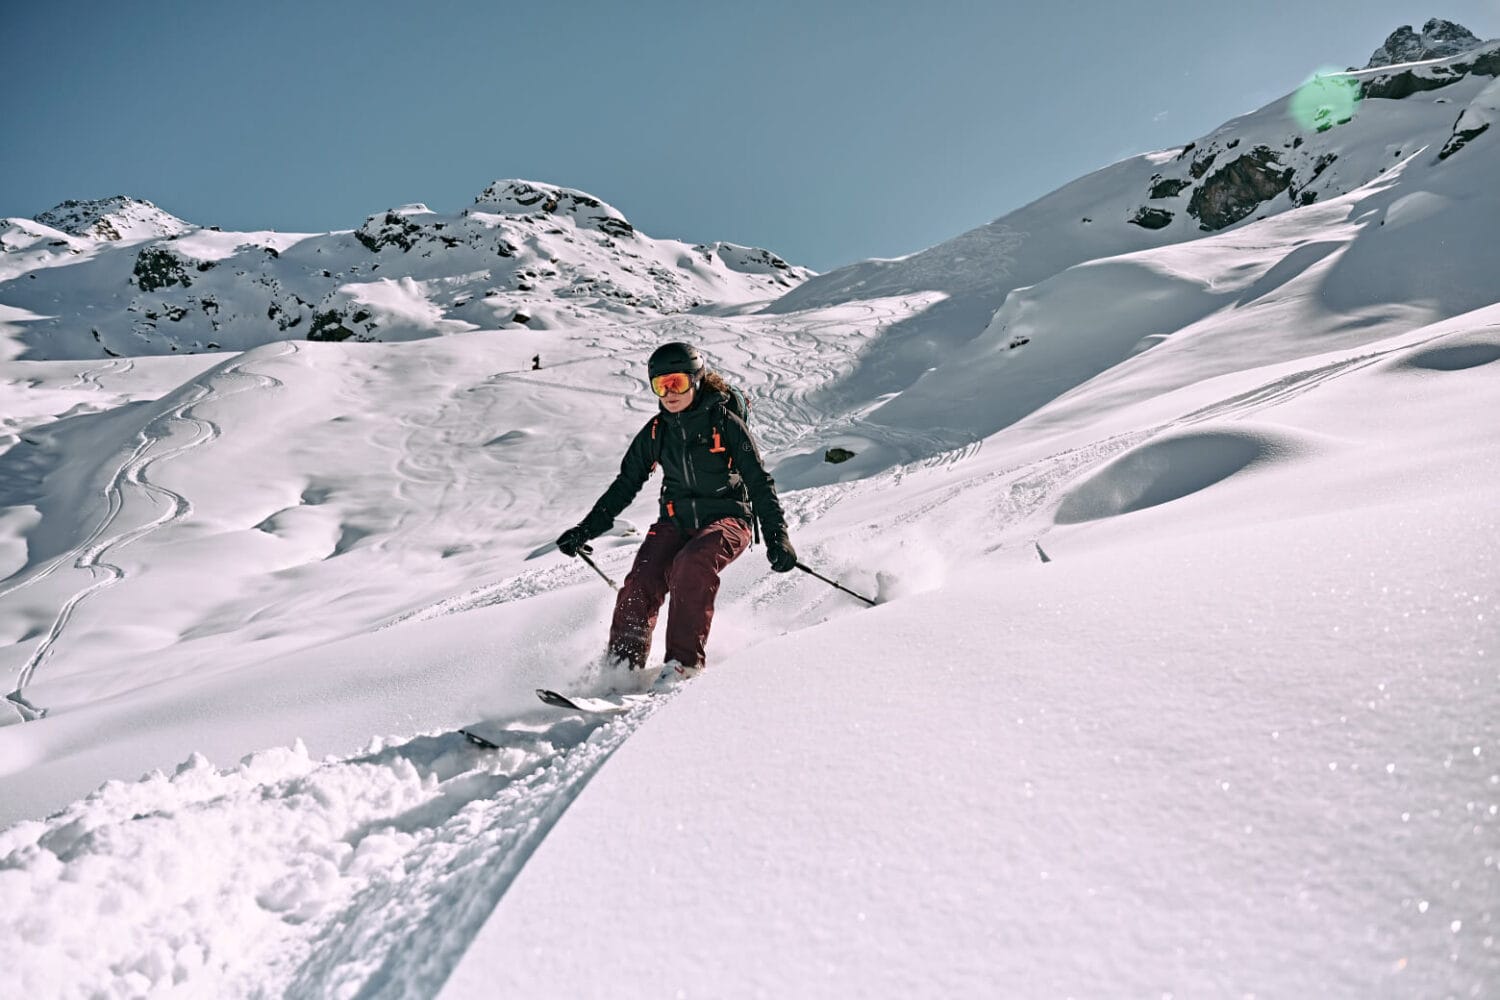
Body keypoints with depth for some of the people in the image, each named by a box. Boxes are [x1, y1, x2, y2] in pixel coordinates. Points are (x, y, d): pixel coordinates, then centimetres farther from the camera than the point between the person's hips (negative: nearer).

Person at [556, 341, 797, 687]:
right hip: (676, 521, 4)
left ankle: (684, 662, -27)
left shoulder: (725, 422, -6)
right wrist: (588, 528, 9)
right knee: (641, 583, -21)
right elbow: (626, 483, 14)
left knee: (691, 565, -34)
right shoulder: (656, 431, 7)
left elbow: (759, 482, -4)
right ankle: (620, 666, -11)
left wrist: (777, 536, -12)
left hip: (726, 519, -4)